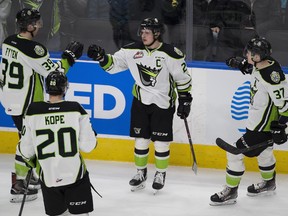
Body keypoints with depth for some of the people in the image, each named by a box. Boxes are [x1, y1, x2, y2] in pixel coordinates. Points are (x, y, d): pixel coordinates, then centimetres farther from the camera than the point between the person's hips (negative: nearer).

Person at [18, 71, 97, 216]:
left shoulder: (33, 111, -6)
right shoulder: (75, 109, -9)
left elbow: (26, 149, 0)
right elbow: (88, 146, -7)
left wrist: (29, 159, 21)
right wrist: (92, 136, 14)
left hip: (48, 178, 1)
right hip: (75, 175, -1)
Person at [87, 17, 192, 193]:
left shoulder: (171, 54, -15)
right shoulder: (132, 50, -5)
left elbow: (183, 79, -6)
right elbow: (113, 64, 1)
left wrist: (185, 100, -4)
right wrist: (101, 57, -17)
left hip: (163, 103, -3)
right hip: (140, 101, 3)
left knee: (161, 142, 1)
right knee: (141, 140, 8)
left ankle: (160, 174, 20)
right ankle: (141, 173, 25)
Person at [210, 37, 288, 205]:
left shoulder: (271, 76, -32)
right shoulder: (263, 64, -5)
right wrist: (240, 63, 7)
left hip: (263, 125, -10)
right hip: (258, 119, 10)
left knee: (236, 152, -5)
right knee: (264, 151, 29)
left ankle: (230, 192, 8)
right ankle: (269, 184, 51)